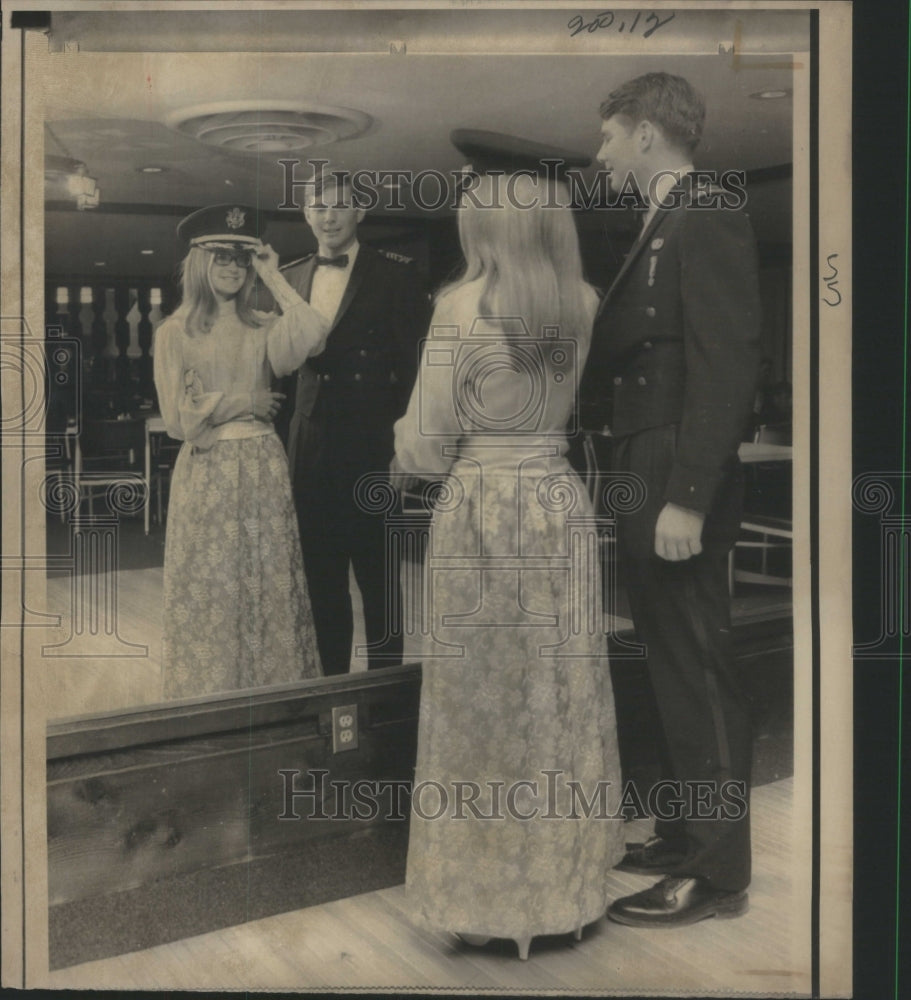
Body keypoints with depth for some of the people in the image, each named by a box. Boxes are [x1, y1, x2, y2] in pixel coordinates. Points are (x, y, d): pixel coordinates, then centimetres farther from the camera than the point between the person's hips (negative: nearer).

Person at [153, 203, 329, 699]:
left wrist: (274, 278, -5)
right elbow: (179, 417, -5)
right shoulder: (175, 333, 1)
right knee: (209, 590, 4)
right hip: (205, 475, -2)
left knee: (270, 586, 5)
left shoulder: (262, 329, 8)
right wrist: (245, 403, -3)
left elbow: (313, 334, -14)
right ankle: (209, 705, 17)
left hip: (263, 470, 3)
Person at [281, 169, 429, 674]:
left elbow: (413, 361, -5)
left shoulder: (394, 273, -2)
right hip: (310, 450, 5)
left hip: (371, 448, -4)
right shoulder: (290, 277, 12)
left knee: (377, 576, 4)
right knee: (321, 578, 12)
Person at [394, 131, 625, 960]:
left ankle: (486, 893, 19)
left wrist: (405, 441, 12)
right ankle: (564, 882, 24)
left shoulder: (463, 308, -13)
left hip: (481, 511, -4)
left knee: (483, 698, 7)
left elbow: (426, 449, -7)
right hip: (562, 503, 5)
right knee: (564, 698, 12)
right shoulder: (585, 304, 1)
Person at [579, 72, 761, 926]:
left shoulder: (707, 220, -11)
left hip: (678, 488, -9)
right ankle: (687, 831, 30)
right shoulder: (660, 227, 17)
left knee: (700, 673, -1)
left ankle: (716, 872, 12)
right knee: (671, 669, 16)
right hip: (640, 481, 9)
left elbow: (726, 368, -20)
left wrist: (687, 497, -23)